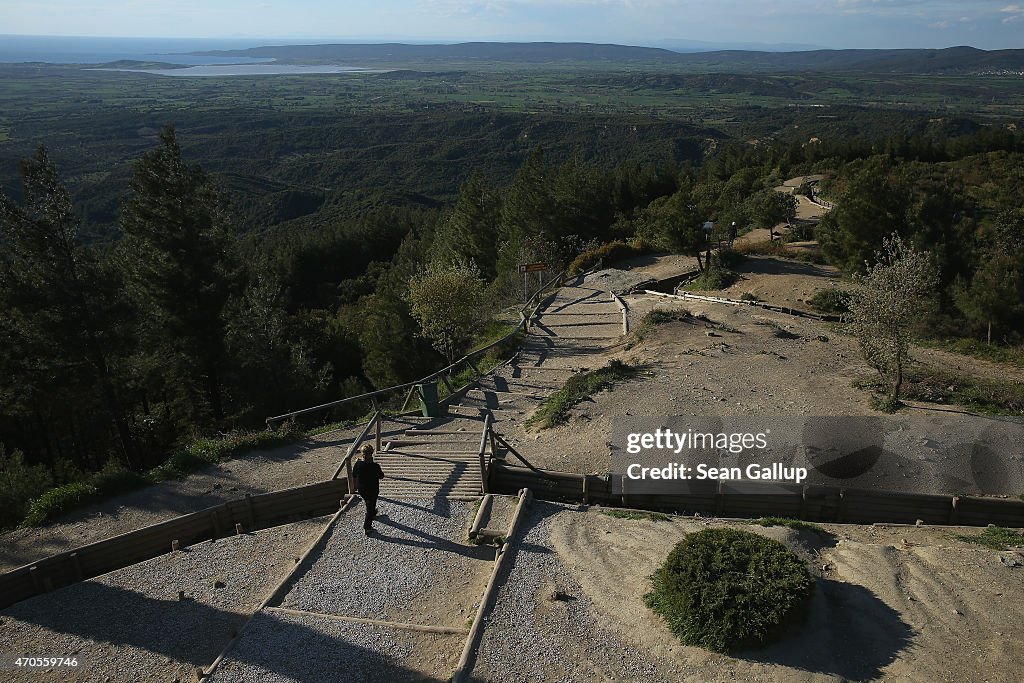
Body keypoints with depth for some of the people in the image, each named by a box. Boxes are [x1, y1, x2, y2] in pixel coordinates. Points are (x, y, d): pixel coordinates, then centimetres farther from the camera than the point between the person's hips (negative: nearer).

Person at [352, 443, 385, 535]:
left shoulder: (358, 464, -17)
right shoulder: (375, 466, -28)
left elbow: (353, 475, -1)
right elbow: (381, 476, -12)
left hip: (361, 489, 5)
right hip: (372, 490, -5)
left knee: (368, 502, 32)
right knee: (370, 507, 11)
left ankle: (372, 513, 59)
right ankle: (367, 527, 17)